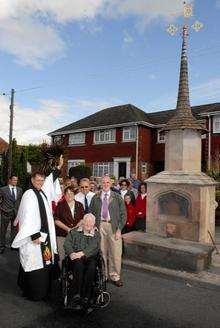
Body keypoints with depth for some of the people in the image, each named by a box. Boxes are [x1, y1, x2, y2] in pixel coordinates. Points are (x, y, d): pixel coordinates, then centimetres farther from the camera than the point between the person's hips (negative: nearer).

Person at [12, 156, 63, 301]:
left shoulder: (43, 191, 6)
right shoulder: (29, 194, -17)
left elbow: (51, 179, 22)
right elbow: (28, 217, -22)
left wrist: (59, 167, 21)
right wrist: (34, 235, -24)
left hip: (44, 233, 8)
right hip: (34, 235, -8)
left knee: (43, 261, 16)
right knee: (34, 264, 2)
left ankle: (42, 288, 31)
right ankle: (33, 293, 17)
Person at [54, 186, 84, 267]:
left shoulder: (79, 205, 9)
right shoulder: (60, 205, -1)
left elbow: (82, 219, 11)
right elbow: (56, 220, -4)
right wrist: (67, 228, -11)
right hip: (62, 234, -2)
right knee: (62, 257, -3)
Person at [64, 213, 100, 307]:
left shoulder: (96, 234, 16)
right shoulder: (74, 232, 20)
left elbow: (94, 248, 0)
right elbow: (67, 244, 7)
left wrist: (81, 253, -15)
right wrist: (71, 253, -14)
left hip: (89, 257, 0)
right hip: (76, 258, 0)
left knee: (91, 266, -32)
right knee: (78, 263, -34)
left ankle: (86, 295, -28)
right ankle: (78, 292, -32)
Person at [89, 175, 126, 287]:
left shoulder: (117, 197, 4)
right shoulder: (95, 198, 9)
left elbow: (123, 214, 3)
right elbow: (91, 213, 12)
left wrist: (119, 229, -5)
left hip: (114, 226, -1)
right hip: (100, 226, 1)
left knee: (116, 252, -1)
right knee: (101, 252, 6)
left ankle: (115, 276, 16)